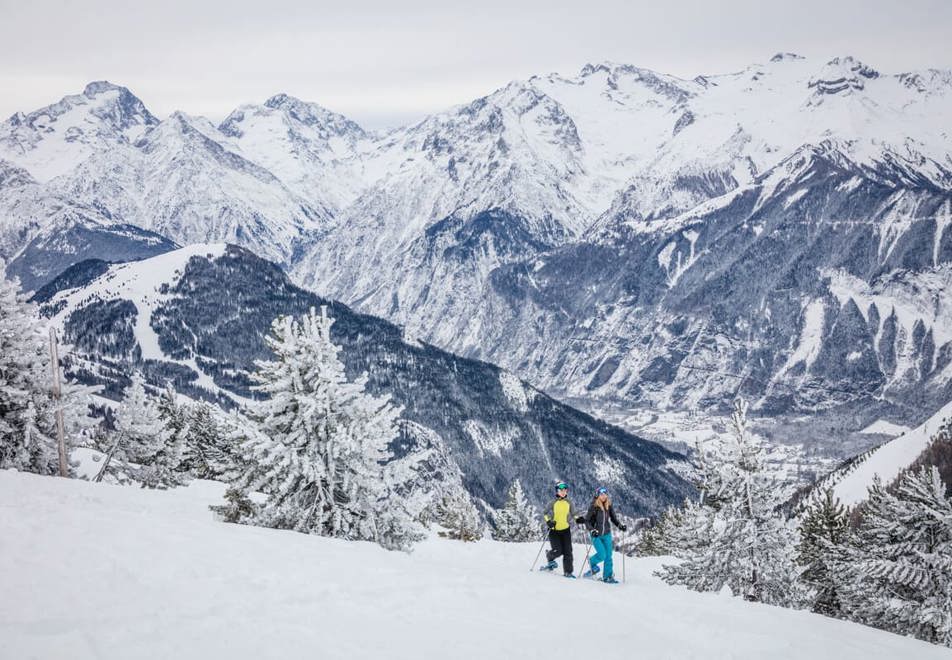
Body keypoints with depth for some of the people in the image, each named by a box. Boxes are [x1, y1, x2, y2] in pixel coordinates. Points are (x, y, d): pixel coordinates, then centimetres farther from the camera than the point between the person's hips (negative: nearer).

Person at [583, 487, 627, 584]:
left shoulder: (609, 506, 0)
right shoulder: (593, 507, -13)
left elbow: (613, 518, 12)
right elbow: (587, 521, -9)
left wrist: (620, 526, -3)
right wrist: (592, 530, -23)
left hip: (607, 535, 4)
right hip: (596, 535, -4)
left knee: (608, 556, 2)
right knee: (602, 555, -14)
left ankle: (607, 576, 11)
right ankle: (592, 563, 17)